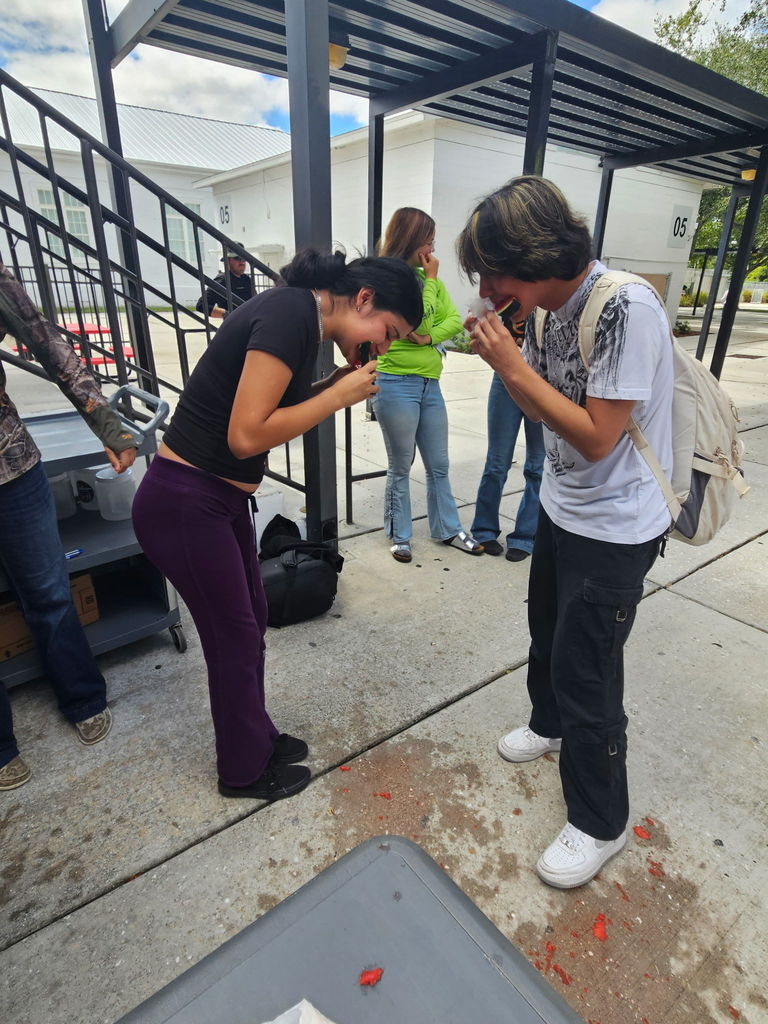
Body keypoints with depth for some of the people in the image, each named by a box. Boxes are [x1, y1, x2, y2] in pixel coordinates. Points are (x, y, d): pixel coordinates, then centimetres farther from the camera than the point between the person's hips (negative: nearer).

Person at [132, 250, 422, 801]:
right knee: (235, 635, 7)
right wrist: (338, 397, -17)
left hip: (222, 500, 9)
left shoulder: (298, 314, 8)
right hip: (183, 504, -9)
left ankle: (257, 738, 42)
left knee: (251, 621, 19)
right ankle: (244, 770, 33)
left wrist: (337, 385, -1)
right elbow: (246, 435, -27)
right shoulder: (290, 314, -21)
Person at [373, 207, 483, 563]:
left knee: (439, 465, 14)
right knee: (401, 467, 5)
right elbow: (418, 321, -17)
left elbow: (454, 320, 4)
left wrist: (429, 337, -14)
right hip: (397, 384, -6)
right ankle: (399, 536, 22)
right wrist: (430, 279, -7)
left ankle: (448, 529, 29)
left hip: (430, 383, 7)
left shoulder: (428, 277, 12)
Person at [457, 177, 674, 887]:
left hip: (614, 530, -8)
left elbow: (596, 436, -25)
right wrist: (502, 358, -10)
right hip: (561, 509, 9)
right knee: (548, 634, 25)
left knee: (585, 675, 2)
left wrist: (514, 365, -24)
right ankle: (550, 725, 53)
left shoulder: (626, 308, -25)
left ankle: (600, 824, 27)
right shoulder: (549, 309, 1)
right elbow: (547, 409, 5)